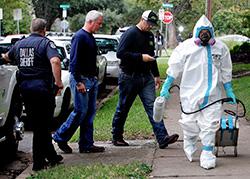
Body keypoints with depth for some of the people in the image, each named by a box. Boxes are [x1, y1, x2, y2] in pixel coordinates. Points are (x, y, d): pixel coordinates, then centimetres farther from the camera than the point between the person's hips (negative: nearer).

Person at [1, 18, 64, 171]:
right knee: (43, 126, 5)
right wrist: (58, 82, -18)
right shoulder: (46, 43, -7)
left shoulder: (20, 44, 11)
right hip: (42, 88, -5)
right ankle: (39, 162, 10)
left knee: (37, 125, 14)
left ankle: (52, 156, 21)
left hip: (25, 88, 6)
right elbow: (55, 61, -26)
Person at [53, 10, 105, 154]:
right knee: (80, 112, -7)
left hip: (92, 80, 10)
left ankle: (86, 145, 13)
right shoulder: (80, 37, -13)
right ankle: (61, 137, 7)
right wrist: (79, 82, -22)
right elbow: (74, 61, -19)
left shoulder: (90, 37, 17)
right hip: (81, 79, -10)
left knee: (90, 112, 9)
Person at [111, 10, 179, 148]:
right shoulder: (130, 34, -10)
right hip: (129, 78, -6)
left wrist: (156, 75, 28)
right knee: (123, 108, 6)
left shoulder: (150, 36, 16)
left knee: (152, 106, -5)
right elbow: (120, 53, -20)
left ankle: (162, 138, -13)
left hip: (146, 77, 6)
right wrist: (140, 57, -22)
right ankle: (116, 137, 20)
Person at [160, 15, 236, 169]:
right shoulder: (186, 47, -3)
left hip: (212, 95, 1)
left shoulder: (221, 48, 4)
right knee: (190, 123, 6)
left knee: (210, 125, -2)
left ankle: (207, 154, 7)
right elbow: (174, 68, 3)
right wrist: (165, 88, 2)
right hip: (190, 93, -1)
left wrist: (229, 91, 13)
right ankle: (189, 146, 32)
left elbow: (225, 72, 13)